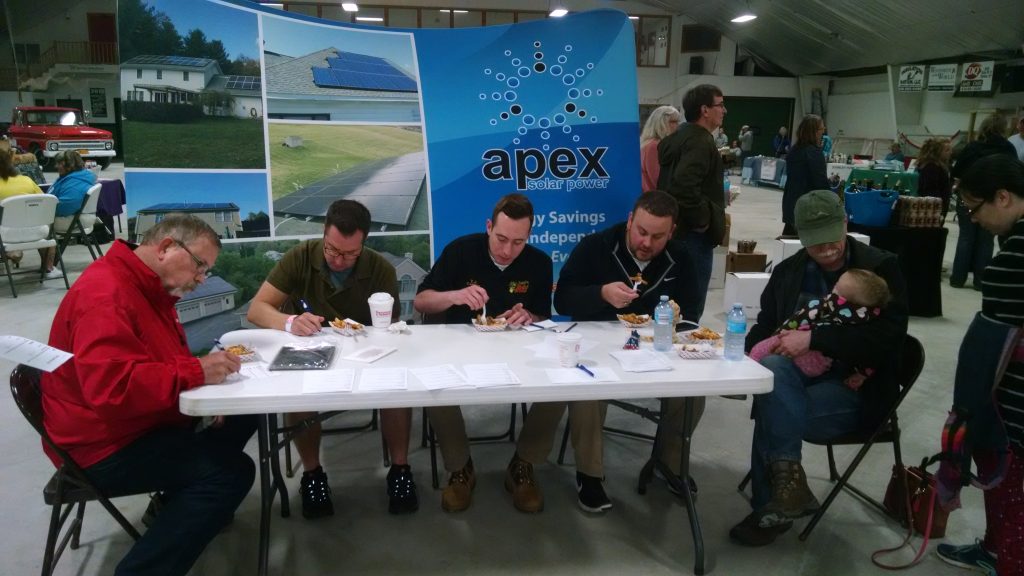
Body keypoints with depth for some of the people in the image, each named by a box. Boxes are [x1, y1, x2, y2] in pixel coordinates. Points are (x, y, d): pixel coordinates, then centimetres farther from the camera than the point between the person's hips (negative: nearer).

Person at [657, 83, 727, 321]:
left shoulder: (678, 137, 14)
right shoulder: (700, 141, -16)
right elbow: (684, 185, -31)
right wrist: (702, 219, -19)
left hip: (676, 228, 10)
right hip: (693, 233, -10)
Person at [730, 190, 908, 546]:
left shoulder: (881, 268, -1)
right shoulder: (789, 271, 12)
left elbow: (889, 335, -15)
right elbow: (766, 325, 16)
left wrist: (814, 339, -24)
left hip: (855, 387, -3)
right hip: (798, 374, 4)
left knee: (772, 412, -29)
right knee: (770, 370, -32)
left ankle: (770, 508, -10)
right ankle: (787, 483, -25)